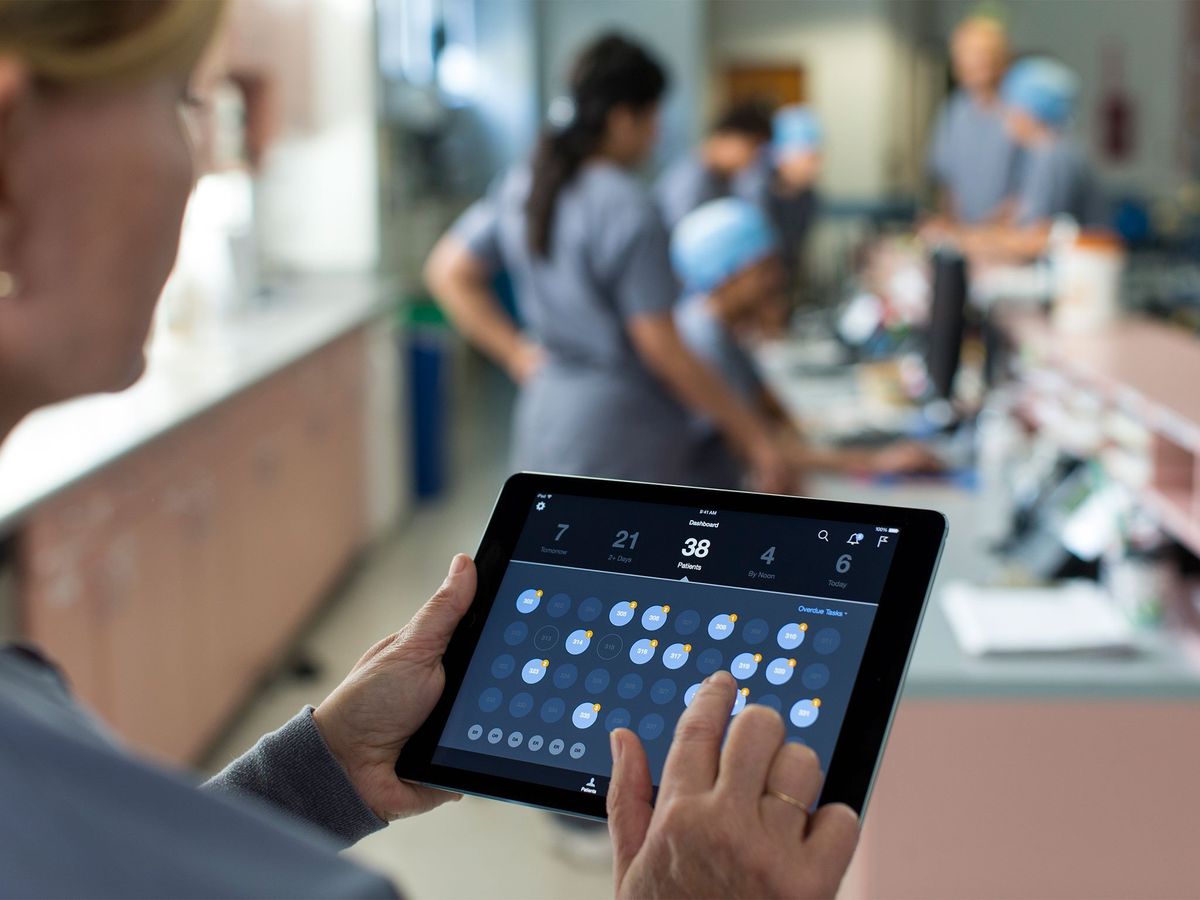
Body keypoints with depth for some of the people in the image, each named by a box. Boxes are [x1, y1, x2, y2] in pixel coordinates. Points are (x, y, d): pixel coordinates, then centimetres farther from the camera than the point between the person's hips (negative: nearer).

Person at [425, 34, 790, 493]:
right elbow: (661, 348, -17)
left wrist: (516, 351, 10)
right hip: (622, 434, -8)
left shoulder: (522, 186, 4)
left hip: (542, 417, 8)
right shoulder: (627, 207, -18)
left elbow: (448, 271, 12)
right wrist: (750, 434, -9)